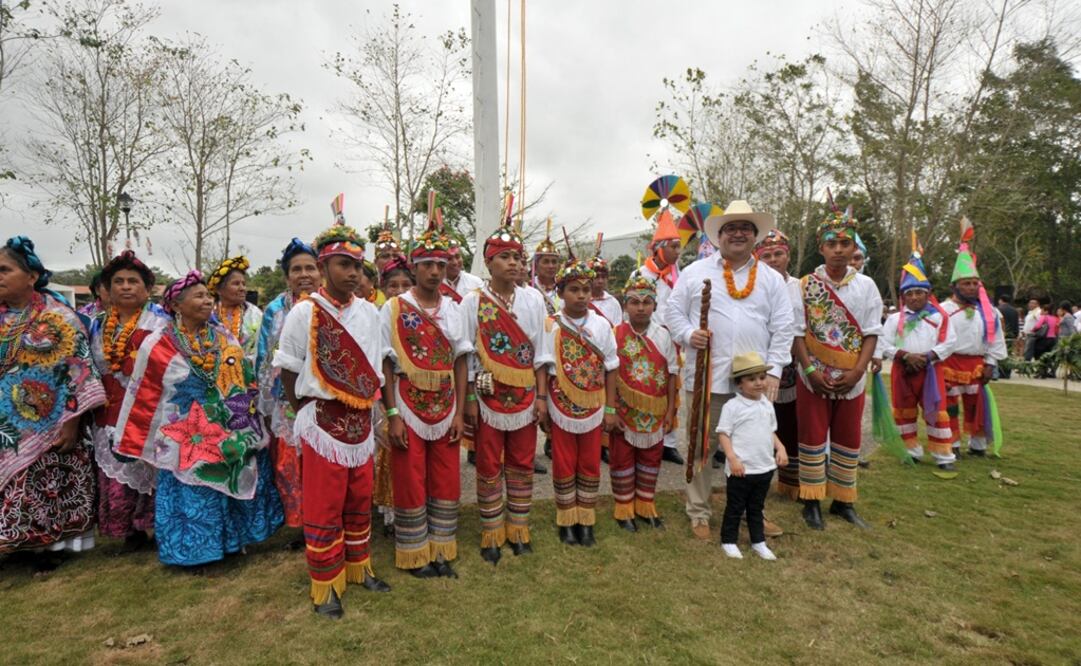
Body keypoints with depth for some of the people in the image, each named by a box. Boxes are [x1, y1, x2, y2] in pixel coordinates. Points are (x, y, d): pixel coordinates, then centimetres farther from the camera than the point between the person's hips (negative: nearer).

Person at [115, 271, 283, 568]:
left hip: (231, 436, 4)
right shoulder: (157, 345, -8)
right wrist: (129, 442, 1)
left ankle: (232, 539, 31)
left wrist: (250, 427, 9)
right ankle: (195, 550, 25)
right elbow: (142, 397, -2)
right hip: (187, 441, -3)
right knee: (192, 498, 7)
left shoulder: (224, 337, 3)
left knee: (232, 487, 12)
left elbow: (245, 381, 8)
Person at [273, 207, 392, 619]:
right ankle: (325, 587, 23)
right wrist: (310, 412, -1)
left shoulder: (370, 313, 3)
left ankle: (359, 567, 36)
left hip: (361, 423, 5)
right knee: (323, 510, 6)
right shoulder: (304, 313, -10)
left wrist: (369, 409, 8)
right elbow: (288, 371, -3)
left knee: (360, 502, 17)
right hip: (322, 425, -5)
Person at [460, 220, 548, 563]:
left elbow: (539, 352, 4)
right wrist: (469, 400, -5)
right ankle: (491, 535, 23)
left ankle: (518, 530, 27)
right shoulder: (473, 301, -4)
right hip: (488, 397, -2)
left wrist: (541, 395, 1)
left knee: (522, 465, 11)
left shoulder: (533, 299, 2)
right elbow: (466, 354, -3)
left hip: (525, 397, 2)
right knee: (489, 468, 8)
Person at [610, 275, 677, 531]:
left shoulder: (664, 335, -2)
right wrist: (611, 410, -11)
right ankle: (624, 508, 25)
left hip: (655, 412, 3)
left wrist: (670, 410, 1)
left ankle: (645, 505, 32)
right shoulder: (616, 335, -10)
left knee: (650, 459, 15)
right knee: (622, 459, 9)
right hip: (624, 411, -3)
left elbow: (671, 375, 2)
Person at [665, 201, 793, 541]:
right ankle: (699, 513, 22)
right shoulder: (695, 272, 5)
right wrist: (688, 334, -15)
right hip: (706, 377, -2)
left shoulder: (772, 279, 9)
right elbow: (673, 311, 5)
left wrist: (773, 370, -3)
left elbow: (782, 328, 5)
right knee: (702, 446, 7)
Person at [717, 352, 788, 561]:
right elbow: (723, 434, -13)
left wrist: (780, 448, 2)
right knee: (735, 508, 8)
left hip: (765, 467, 6)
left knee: (757, 507, 20)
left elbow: (771, 431, 17)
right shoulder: (732, 406, -14)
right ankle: (728, 541, 23)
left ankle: (758, 542, 32)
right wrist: (732, 458, -21)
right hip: (741, 469, -6)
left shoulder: (767, 405, 7)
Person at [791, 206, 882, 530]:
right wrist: (811, 371, -14)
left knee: (848, 440, 11)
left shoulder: (866, 285, 1)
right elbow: (797, 333, -6)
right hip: (814, 378, -2)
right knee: (813, 438, 4)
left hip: (851, 379, 2)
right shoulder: (806, 285, -4)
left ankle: (843, 500, 25)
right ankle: (812, 501, 15)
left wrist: (857, 372, -11)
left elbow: (871, 333, 0)